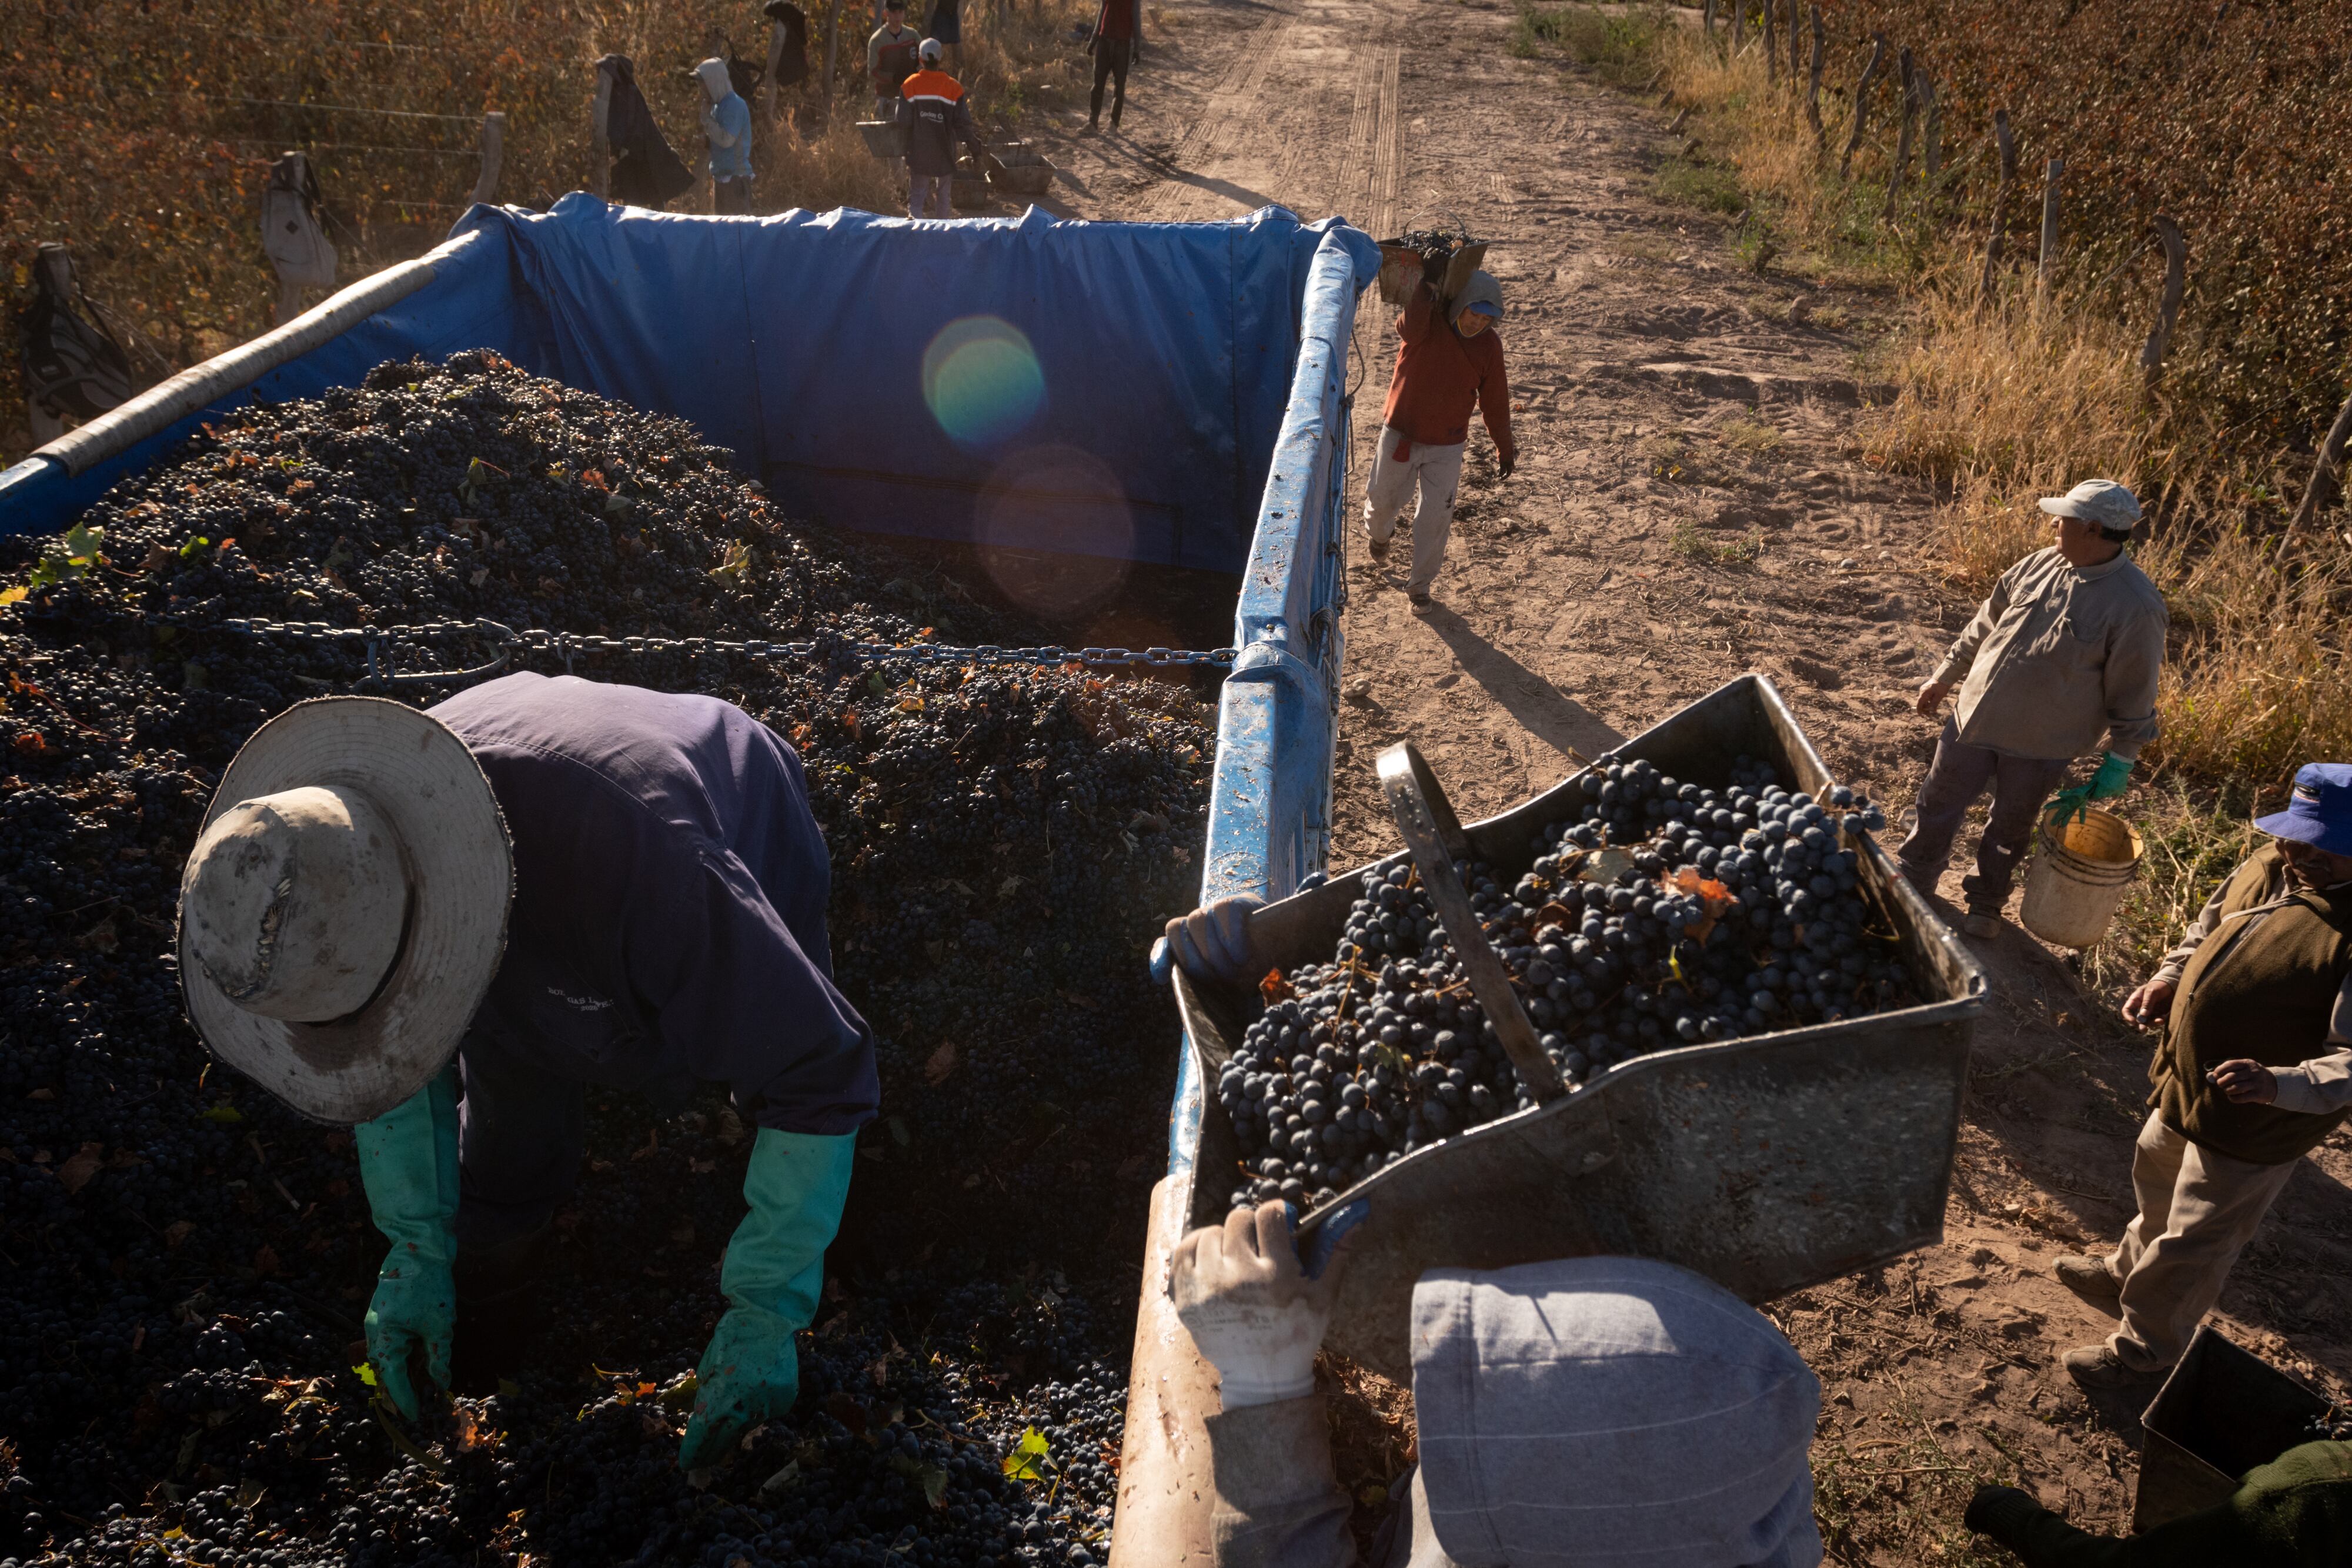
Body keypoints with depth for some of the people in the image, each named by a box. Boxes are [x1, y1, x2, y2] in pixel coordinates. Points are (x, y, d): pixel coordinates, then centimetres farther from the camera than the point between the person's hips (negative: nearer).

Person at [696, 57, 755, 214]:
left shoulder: (735, 106, -13)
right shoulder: (718, 105, 14)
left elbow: (727, 140, -22)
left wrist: (707, 119, -12)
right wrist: (706, 137, 2)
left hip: (735, 177, -9)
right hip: (721, 175, 9)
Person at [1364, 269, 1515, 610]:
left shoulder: (1489, 345, -7)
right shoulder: (1426, 323, -16)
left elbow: (1495, 400, 4)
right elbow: (1411, 326, -43)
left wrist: (1504, 447, 10)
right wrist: (1426, 285, -52)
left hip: (1447, 446, 1)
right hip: (1401, 435, -1)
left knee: (1435, 518, 0)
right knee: (1383, 501, 18)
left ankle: (1420, 584, 19)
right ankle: (1379, 532, 54)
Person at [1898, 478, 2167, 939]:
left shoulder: (2135, 605, -21)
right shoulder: (2041, 565, -5)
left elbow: (2133, 694, -13)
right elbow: (1984, 625, 9)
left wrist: (2119, 763, -7)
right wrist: (1944, 677, 13)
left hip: (2040, 746, -4)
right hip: (1975, 720, 4)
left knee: (2010, 830, 17)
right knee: (1939, 806, 16)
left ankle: (1986, 902, 40)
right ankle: (1911, 881, 38)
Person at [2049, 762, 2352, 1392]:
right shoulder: (2271, 867, -7)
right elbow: (2210, 924, 13)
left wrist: (2279, 1084, -45)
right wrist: (2170, 978, -2)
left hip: (2253, 1128, -8)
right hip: (2186, 1090, 8)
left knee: (2192, 1244, 12)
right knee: (2158, 1181, 33)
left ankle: (2145, 1351, 35)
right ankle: (2129, 1274, 60)